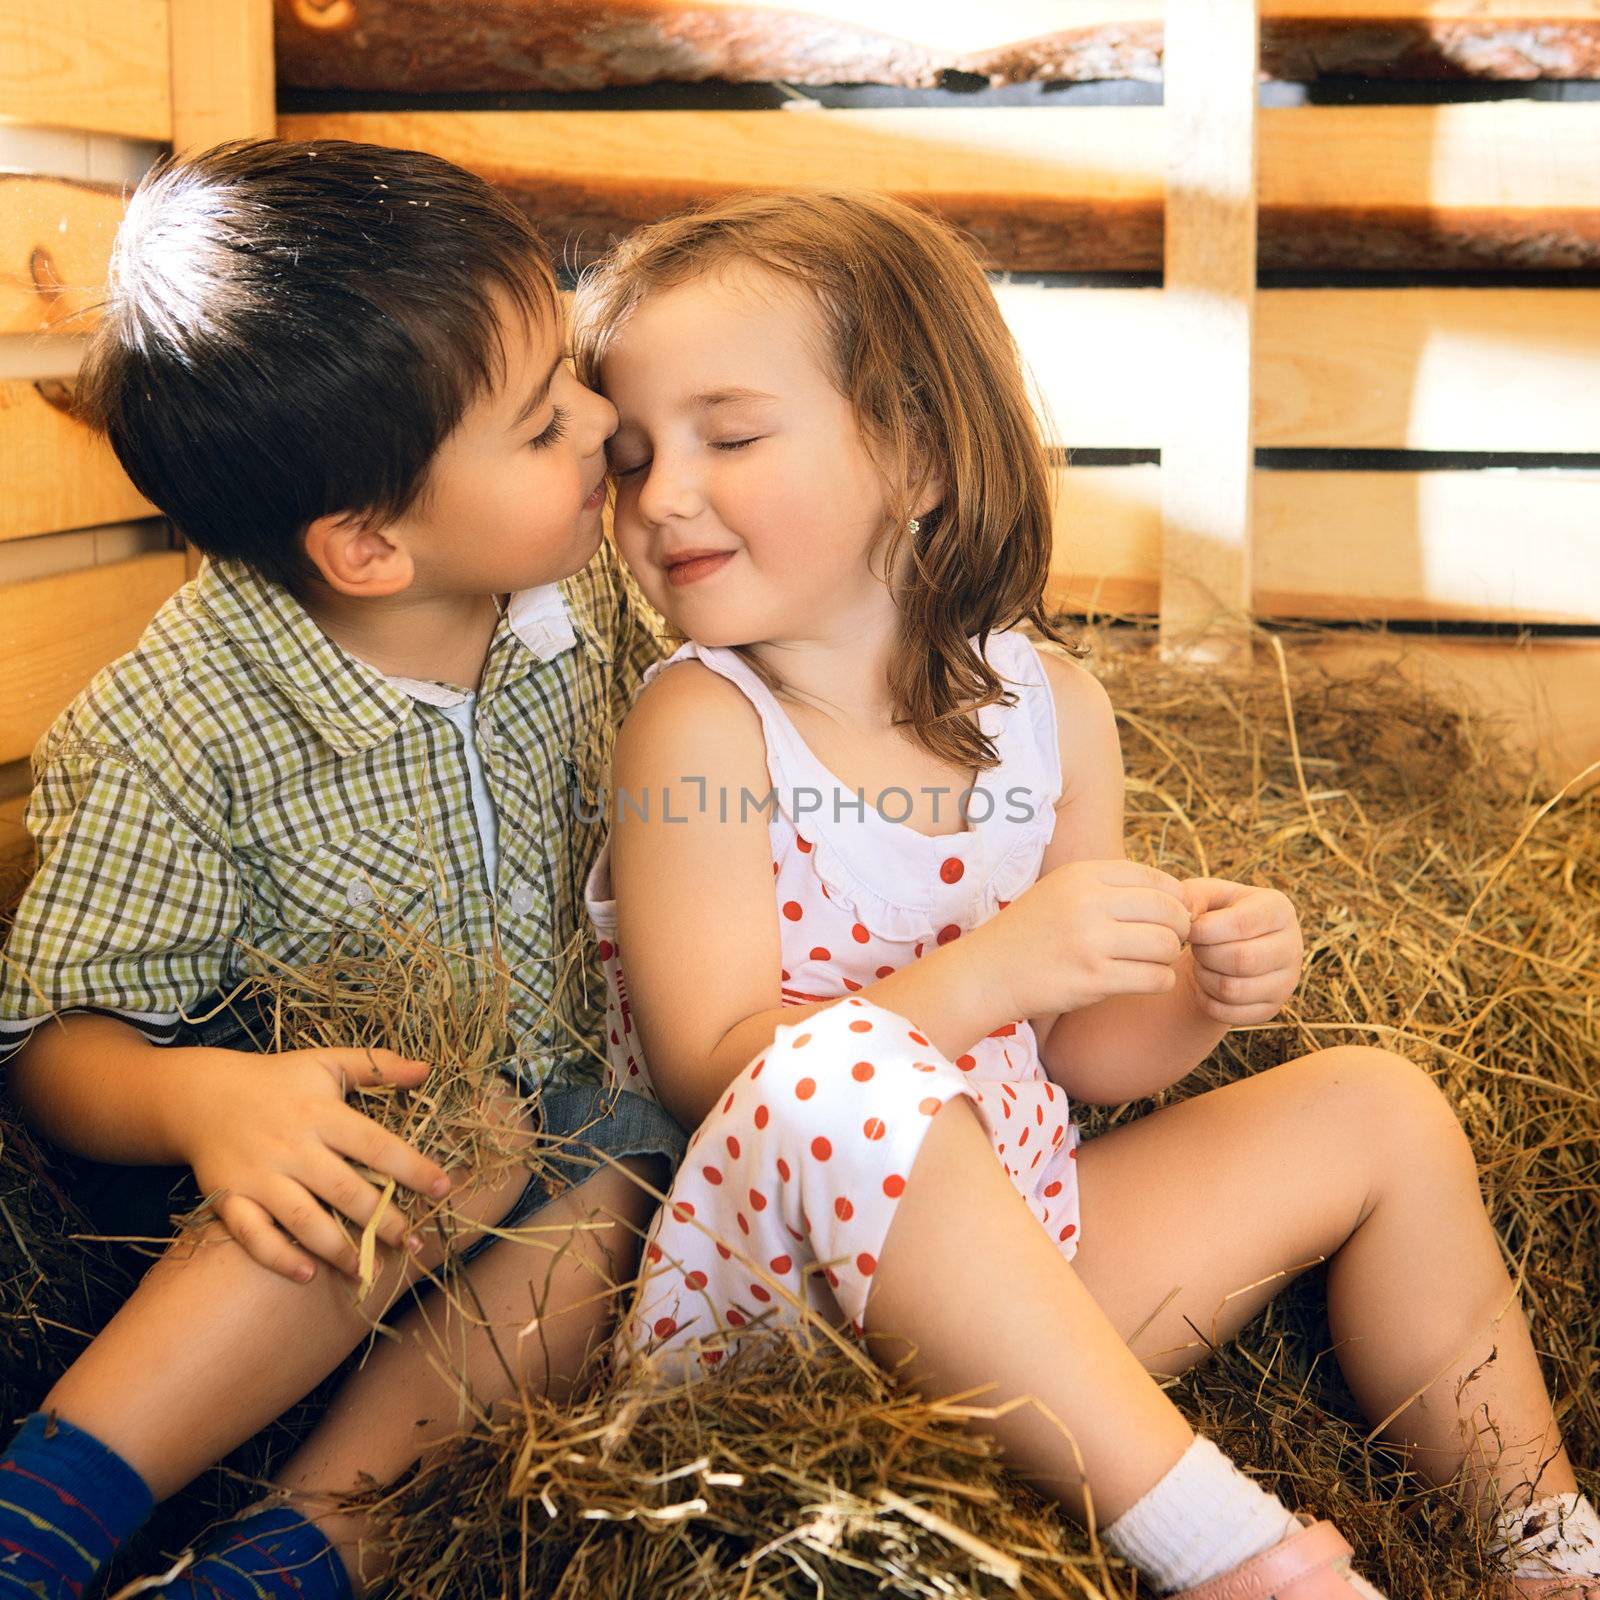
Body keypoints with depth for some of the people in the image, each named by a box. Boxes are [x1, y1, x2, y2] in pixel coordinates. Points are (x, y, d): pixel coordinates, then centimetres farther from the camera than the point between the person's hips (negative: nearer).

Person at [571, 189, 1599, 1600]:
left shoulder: (1049, 705, 1)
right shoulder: (702, 727, -13)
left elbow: (1086, 1055, 8)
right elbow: (710, 1074, -21)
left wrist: (1198, 991, -14)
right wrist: (989, 968, -30)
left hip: (1022, 1266, 6)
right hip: (780, 1295, -5)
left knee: (1379, 1110, 4)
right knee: (840, 1072, -37)